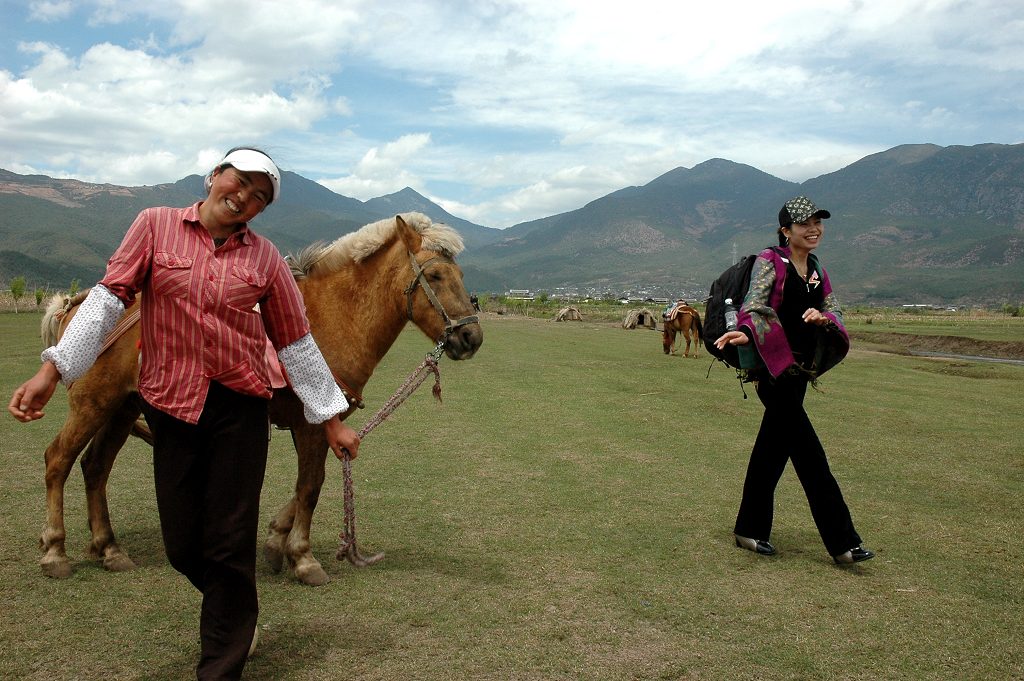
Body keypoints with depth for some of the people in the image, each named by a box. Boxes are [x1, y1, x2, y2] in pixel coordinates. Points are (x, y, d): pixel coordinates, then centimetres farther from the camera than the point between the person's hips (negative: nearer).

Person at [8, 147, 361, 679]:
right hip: (172, 406, 1)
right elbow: (110, 296, -1)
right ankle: (235, 613, 41)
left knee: (229, 544, 3)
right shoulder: (156, 225, 1)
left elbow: (295, 342, 6)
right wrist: (52, 369, -8)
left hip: (241, 407, 0)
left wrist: (331, 419, 8)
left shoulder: (265, 257, 2)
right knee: (182, 545, 9)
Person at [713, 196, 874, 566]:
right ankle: (842, 541, -3)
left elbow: (835, 312, 10)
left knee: (773, 449, 14)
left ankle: (750, 530, 25)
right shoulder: (769, 262, -7)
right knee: (809, 452, -9)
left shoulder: (817, 271, 15)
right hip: (771, 368, -8)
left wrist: (822, 317, -14)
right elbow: (754, 303, -22)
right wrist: (745, 331, -43)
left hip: (799, 369, 8)